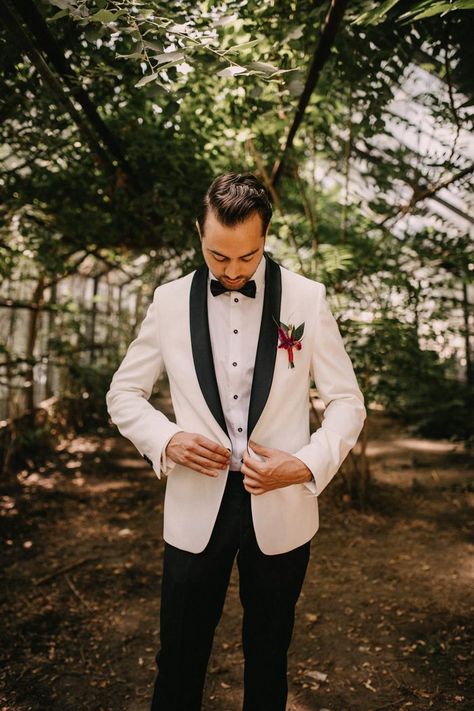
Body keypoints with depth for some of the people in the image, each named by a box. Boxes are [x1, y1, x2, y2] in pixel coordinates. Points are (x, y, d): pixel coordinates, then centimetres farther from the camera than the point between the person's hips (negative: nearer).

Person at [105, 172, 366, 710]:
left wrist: (308, 465, -17)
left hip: (280, 508, 0)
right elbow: (123, 393, 7)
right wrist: (165, 440, -12)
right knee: (179, 657, 13)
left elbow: (347, 402, 0)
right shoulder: (169, 301, -1)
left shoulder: (306, 299, -4)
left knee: (267, 656, 19)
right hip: (195, 507, 1)